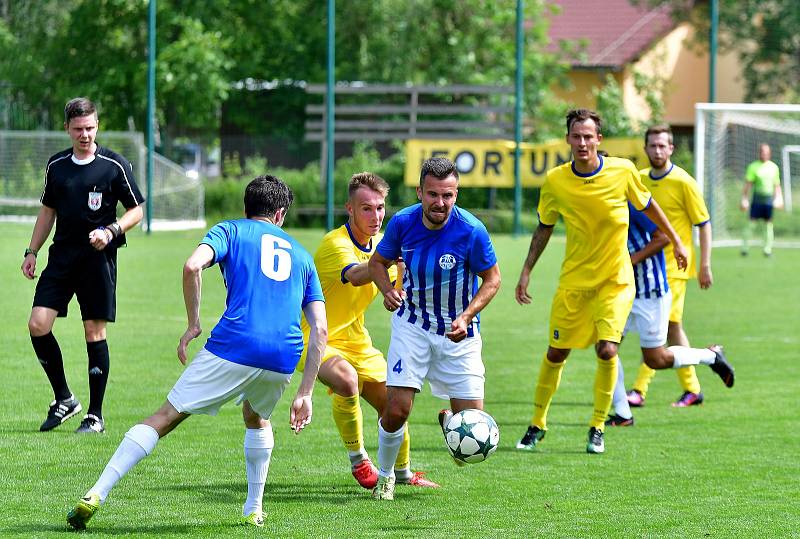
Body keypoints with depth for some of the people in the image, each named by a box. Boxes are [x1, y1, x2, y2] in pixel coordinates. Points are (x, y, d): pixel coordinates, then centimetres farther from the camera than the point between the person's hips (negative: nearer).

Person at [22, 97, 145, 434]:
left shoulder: (115, 166, -4)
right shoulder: (56, 165, 9)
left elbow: (136, 211, 1)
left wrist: (111, 231, -16)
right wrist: (32, 251, 16)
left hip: (98, 256, -4)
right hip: (62, 255, 4)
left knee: (95, 332, -3)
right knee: (38, 324, -8)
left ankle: (95, 415, 6)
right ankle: (63, 399, 8)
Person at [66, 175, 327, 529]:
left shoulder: (231, 231, 16)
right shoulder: (302, 255, 26)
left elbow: (192, 266, -6)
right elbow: (320, 330, 18)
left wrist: (193, 324, 5)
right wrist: (305, 394, 19)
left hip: (233, 347, -3)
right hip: (283, 361, 3)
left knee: (165, 418, 2)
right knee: (257, 419, 35)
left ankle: (95, 496, -8)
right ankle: (253, 510, 34)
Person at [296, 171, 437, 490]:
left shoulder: (380, 243, 2)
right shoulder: (336, 244, -25)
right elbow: (357, 276, -47)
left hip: (356, 341, 8)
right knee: (347, 380, -36)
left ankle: (402, 471, 35)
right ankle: (357, 460, -17)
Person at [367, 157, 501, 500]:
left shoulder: (471, 231, -20)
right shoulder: (403, 222, -13)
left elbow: (492, 280, -6)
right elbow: (378, 262, 6)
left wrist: (466, 317, -20)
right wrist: (388, 290, -15)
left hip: (459, 331, -1)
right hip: (412, 326, 1)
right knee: (396, 410, -12)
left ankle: (447, 420, 34)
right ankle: (385, 476, 14)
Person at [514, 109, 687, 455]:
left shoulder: (622, 171, -12)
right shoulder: (555, 181, -8)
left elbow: (647, 206, 7)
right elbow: (544, 227, 7)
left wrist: (676, 242, 15)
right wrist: (526, 271, 4)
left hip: (615, 280, -1)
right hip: (573, 280, 2)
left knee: (607, 350, -15)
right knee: (556, 353, 6)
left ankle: (598, 427, 3)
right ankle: (537, 424, 26)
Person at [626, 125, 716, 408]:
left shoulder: (683, 182, -9)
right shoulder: (639, 180, 9)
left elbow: (704, 224, -5)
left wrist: (705, 265, -9)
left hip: (673, 266, -6)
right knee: (671, 327, 8)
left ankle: (640, 389, -9)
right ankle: (692, 389, 14)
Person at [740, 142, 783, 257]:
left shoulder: (774, 167, 10)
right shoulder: (753, 167, -1)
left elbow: (777, 185, 16)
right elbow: (748, 184, -2)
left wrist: (779, 198, 8)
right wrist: (744, 199, -6)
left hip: (769, 199, 3)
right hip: (757, 199, -3)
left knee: (768, 224, 3)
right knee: (752, 223, -5)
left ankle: (767, 249, 8)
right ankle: (744, 248, 1)